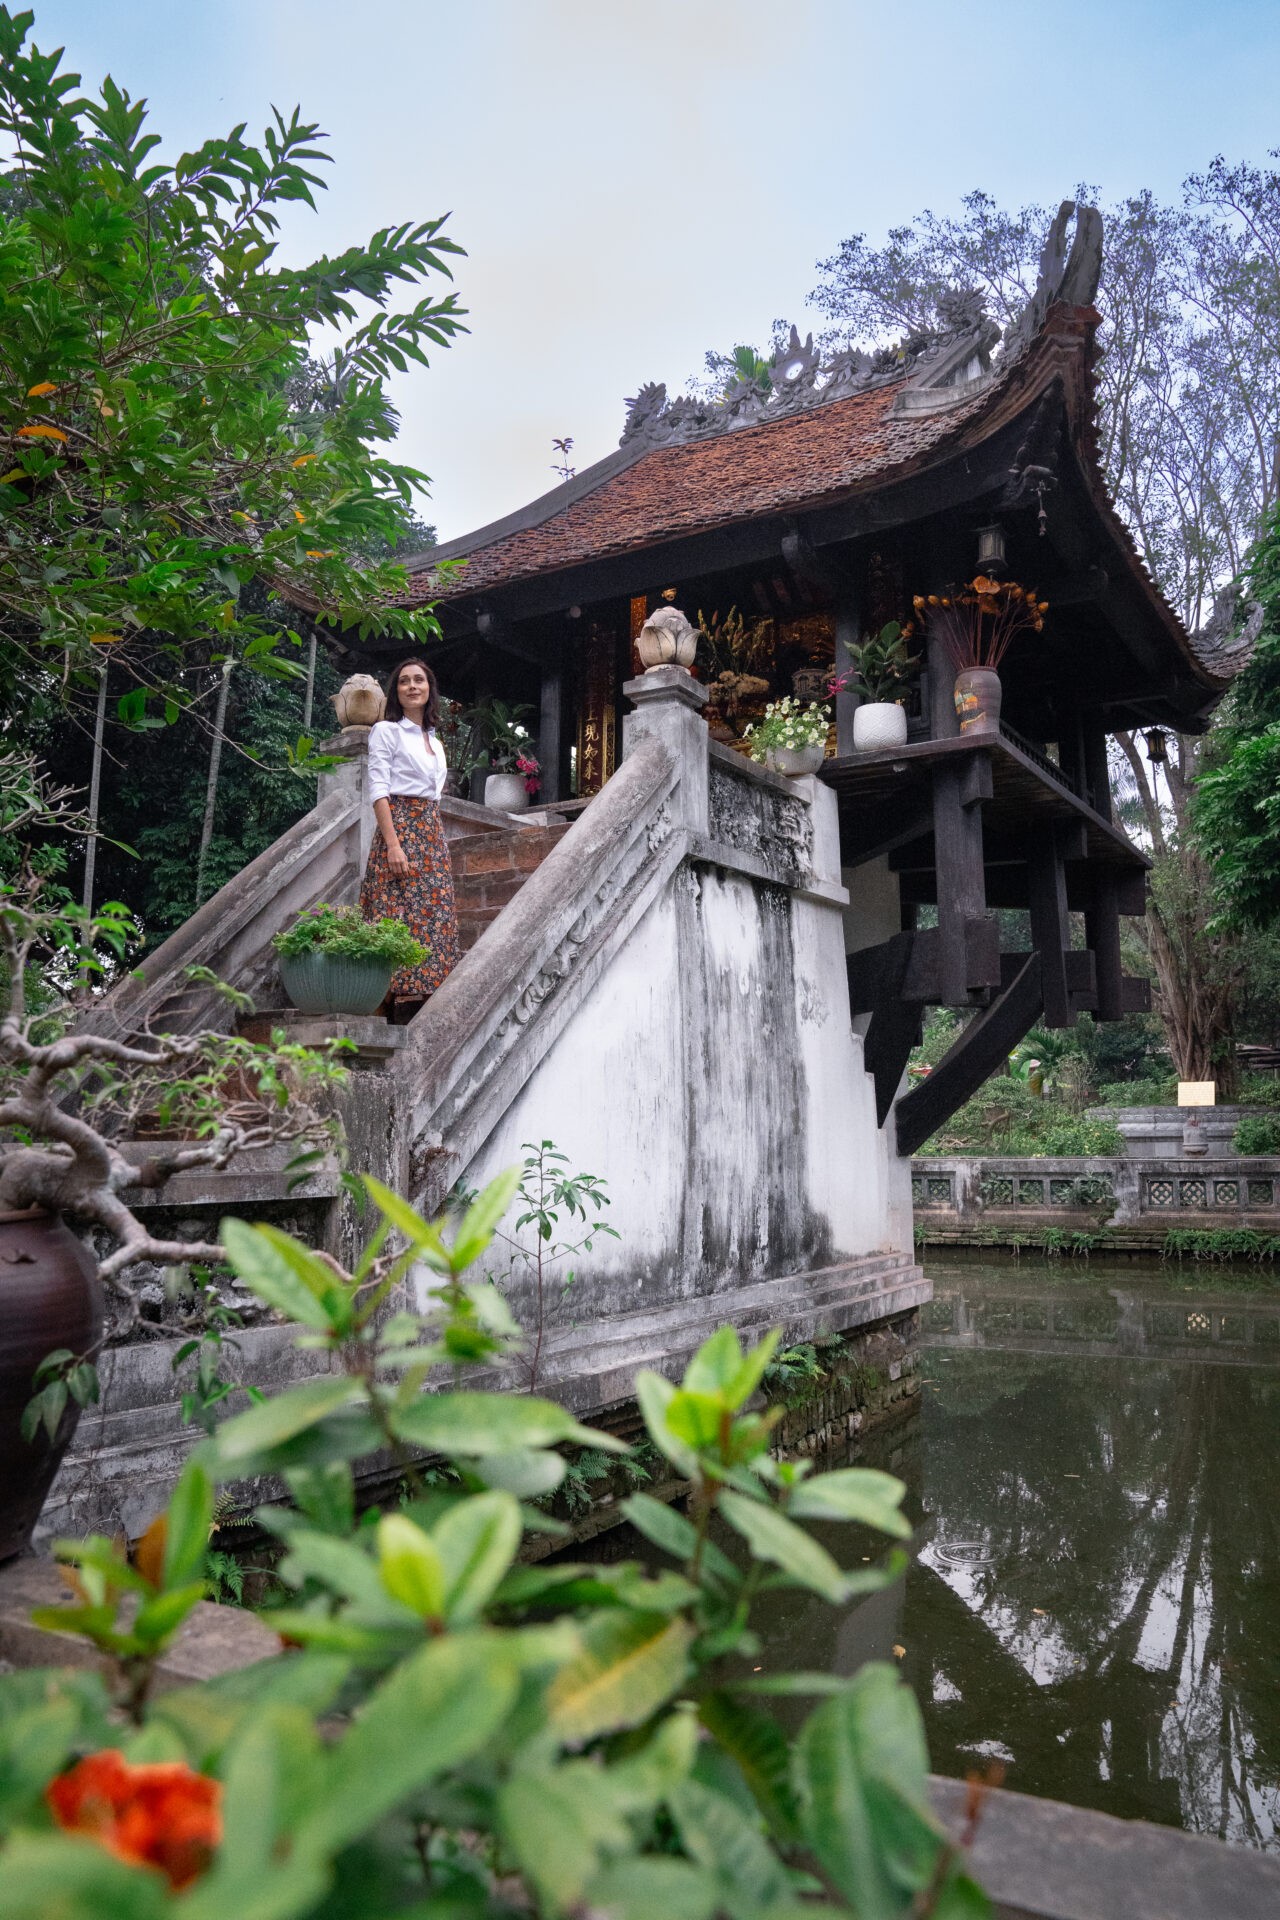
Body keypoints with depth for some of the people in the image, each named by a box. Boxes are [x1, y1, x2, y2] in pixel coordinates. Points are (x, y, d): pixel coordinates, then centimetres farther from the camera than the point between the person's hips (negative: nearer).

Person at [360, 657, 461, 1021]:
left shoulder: (434, 740, 21)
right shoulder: (386, 731, 1)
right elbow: (378, 790, -8)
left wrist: (437, 841, 14)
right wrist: (393, 843, -19)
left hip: (432, 834, 7)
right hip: (400, 827, -7)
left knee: (434, 917, 1)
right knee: (403, 917, -13)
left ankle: (425, 1002, 2)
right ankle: (401, 1013, -15)